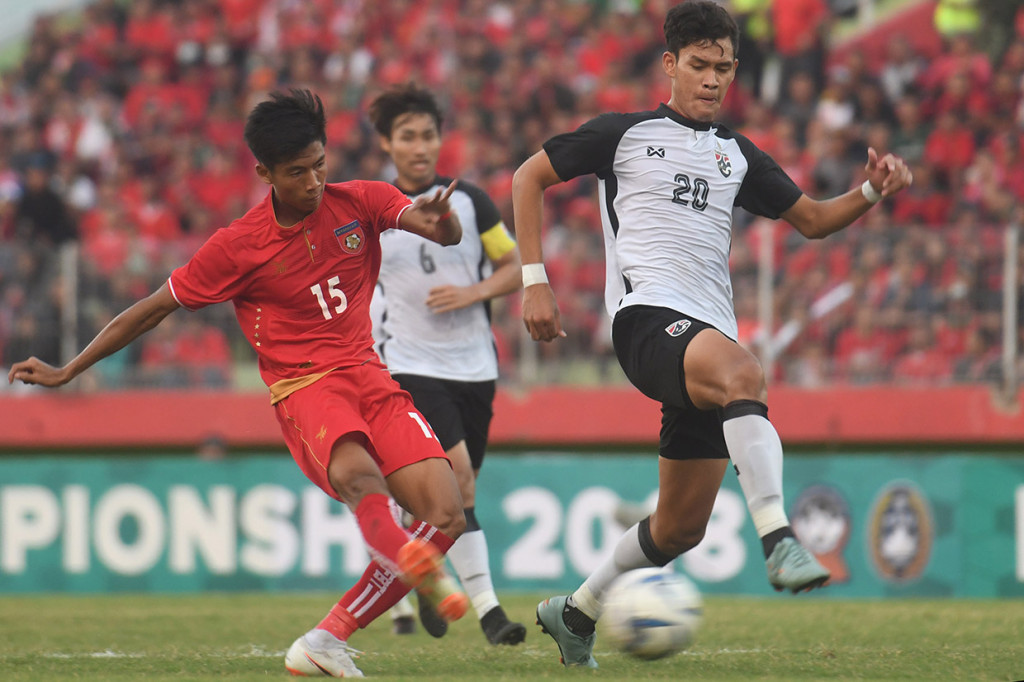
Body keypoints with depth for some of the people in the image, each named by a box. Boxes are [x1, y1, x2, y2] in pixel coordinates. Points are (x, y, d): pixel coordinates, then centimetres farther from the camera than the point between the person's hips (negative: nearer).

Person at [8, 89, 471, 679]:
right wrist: (67, 372, 9)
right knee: (356, 474, -39)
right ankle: (419, 566, -63)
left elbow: (450, 234, -2)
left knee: (446, 515, -14)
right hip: (304, 387, -4)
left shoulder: (359, 203, 3)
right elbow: (154, 308, 5)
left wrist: (438, 219, -29)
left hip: (369, 376, 4)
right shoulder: (238, 247, -4)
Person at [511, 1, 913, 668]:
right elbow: (530, 178, 13)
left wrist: (872, 191, 6)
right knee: (744, 372, -39)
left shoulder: (738, 156, 21)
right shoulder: (624, 133, 9)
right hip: (648, 314, -6)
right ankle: (778, 539, -51)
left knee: (682, 527, 6)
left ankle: (576, 612, 27)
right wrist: (535, 281, 4)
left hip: (712, 332, 6)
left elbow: (813, 219, 26)